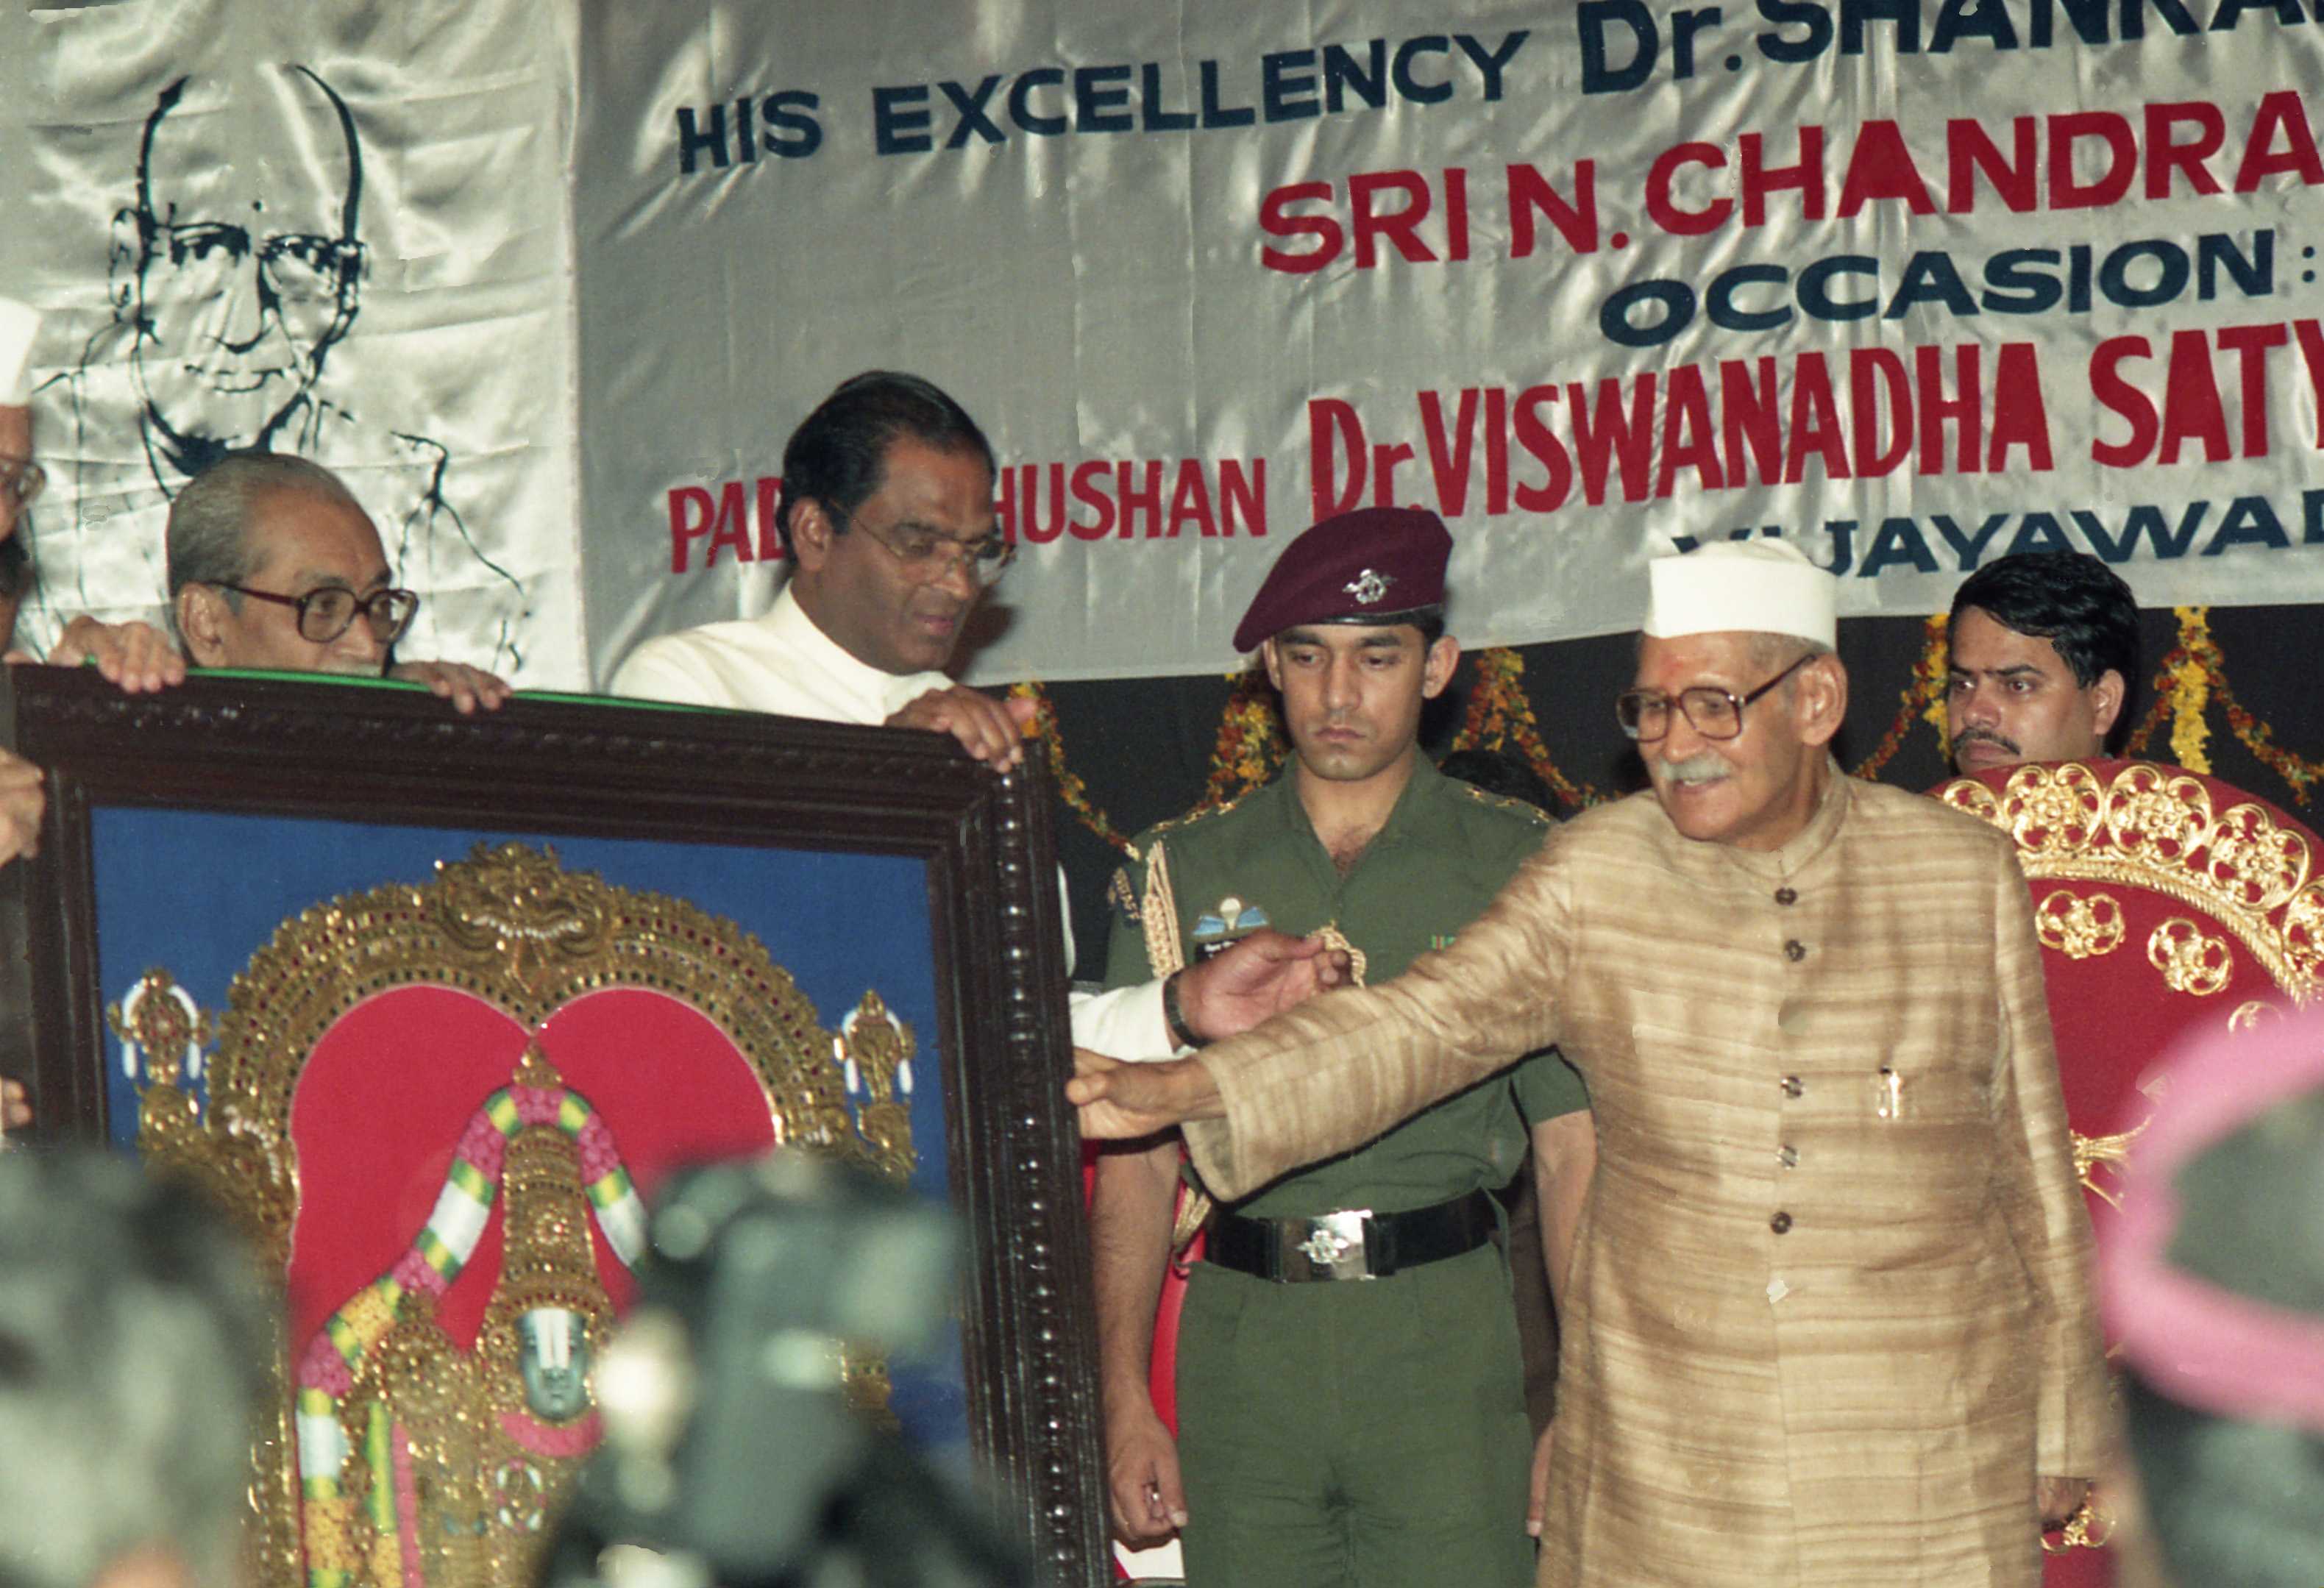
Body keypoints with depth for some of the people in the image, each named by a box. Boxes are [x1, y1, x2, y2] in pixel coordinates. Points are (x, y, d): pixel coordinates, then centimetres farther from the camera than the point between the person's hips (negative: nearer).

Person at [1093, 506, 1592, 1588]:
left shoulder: (1514, 868, 6)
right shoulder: (1182, 872, 11)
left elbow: (1576, 1150, 3)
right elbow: (1138, 1159, 10)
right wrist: (1124, 1399, 3)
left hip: (1445, 1337, -2)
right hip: (1240, 1340, 2)